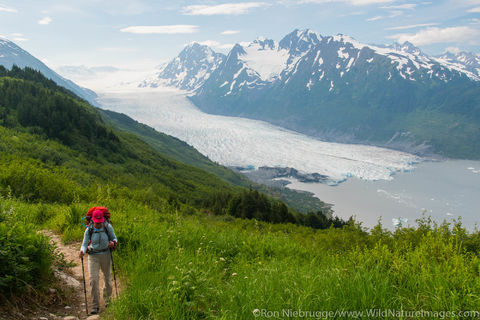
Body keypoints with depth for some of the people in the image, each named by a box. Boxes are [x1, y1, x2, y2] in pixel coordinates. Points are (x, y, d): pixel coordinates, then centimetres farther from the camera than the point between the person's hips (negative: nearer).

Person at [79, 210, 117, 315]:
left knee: (107, 278, 14)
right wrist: (82, 251, -26)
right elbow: (85, 244, -5)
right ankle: (95, 306, -4)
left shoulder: (108, 227, -8)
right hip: (93, 256, 0)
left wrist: (113, 243, -20)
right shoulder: (89, 230, -7)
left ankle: (107, 298, 41)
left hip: (105, 255, 1)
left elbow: (114, 238, 3)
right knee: (93, 279, -12)